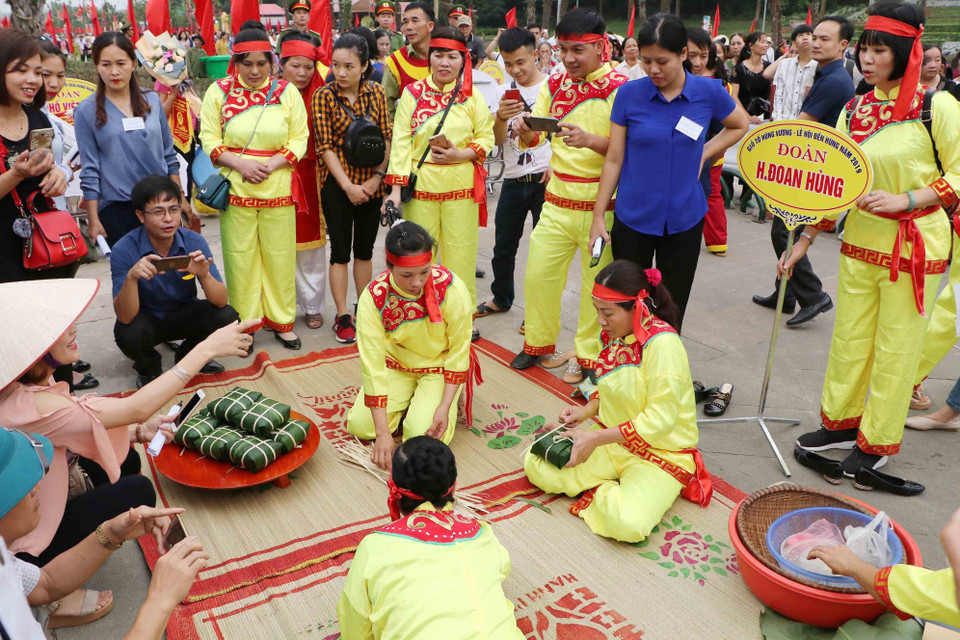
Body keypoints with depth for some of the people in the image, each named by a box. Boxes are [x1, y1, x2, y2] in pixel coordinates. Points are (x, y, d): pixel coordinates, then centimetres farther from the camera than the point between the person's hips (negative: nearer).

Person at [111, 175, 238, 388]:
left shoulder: (194, 242, -17)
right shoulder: (124, 250, -22)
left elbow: (221, 301, -19)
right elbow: (125, 317, -28)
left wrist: (204, 275, -40)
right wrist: (132, 277, -46)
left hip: (183, 316, 2)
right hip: (145, 320, -2)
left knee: (227, 317, -23)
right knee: (128, 334, -34)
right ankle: (149, 367, 4)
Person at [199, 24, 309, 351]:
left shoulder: (287, 91, 3)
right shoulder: (219, 91, 2)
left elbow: (299, 139, 1)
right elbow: (209, 139, 0)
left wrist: (270, 164, -13)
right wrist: (240, 163, -15)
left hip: (278, 188, 1)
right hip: (235, 188, 0)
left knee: (280, 256, 5)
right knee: (240, 257, 4)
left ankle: (281, 320, 21)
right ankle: (244, 322, 19)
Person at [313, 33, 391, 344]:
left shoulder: (377, 93, 2)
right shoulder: (323, 96, -6)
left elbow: (386, 138, 2)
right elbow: (325, 146, -9)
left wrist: (377, 176, -9)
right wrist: (348, 185, -15)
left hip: (371, 183, 3)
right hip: (338, 184, -3)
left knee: (365, 248, 12)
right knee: (340, 250, 1)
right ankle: (343, 317, 11)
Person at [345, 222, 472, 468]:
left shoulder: (452, 288, -28)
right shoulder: (373, 298, -25)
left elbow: (458, 352, -15)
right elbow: (373, 366, -23)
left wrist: (444, 406, -22)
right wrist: (383, 433, -26)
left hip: (439, 367, -2)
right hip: (396, 366, 2)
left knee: (425, 434, -21)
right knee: (359, 426, -11)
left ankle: (435, 400, 12)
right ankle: (408, 400, 15)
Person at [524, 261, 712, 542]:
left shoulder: (662, 343, -24)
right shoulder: (615, 334, 1)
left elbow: (660, 419, -25)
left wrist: (595, 438, -23)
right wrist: (585, 411, -3)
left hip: (661, 452, -7)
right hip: (611, 440, 7)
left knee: (627, 523, -32)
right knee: (535, 463, -10)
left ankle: (600, 493, -2)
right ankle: (610, 491, 1)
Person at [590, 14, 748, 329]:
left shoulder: (709, 92, -5)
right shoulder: (629, 94, -7)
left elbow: (740, 126, 15)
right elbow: (614, 159, -2)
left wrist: (703, 154, 0)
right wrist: (598, 215, -3)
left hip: (684, 219, 1)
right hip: (633, 218, 0)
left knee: (673, 309, 10)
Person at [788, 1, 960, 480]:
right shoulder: (855, 109, 4)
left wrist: (904, 199, -22)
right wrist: (804, 239, 3)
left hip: (915, 247, -5)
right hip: (860, 241, 5)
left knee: (895, 348, 6)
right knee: (849, 339, 14)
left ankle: (877, 441, 22)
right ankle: (841, 422, 32)